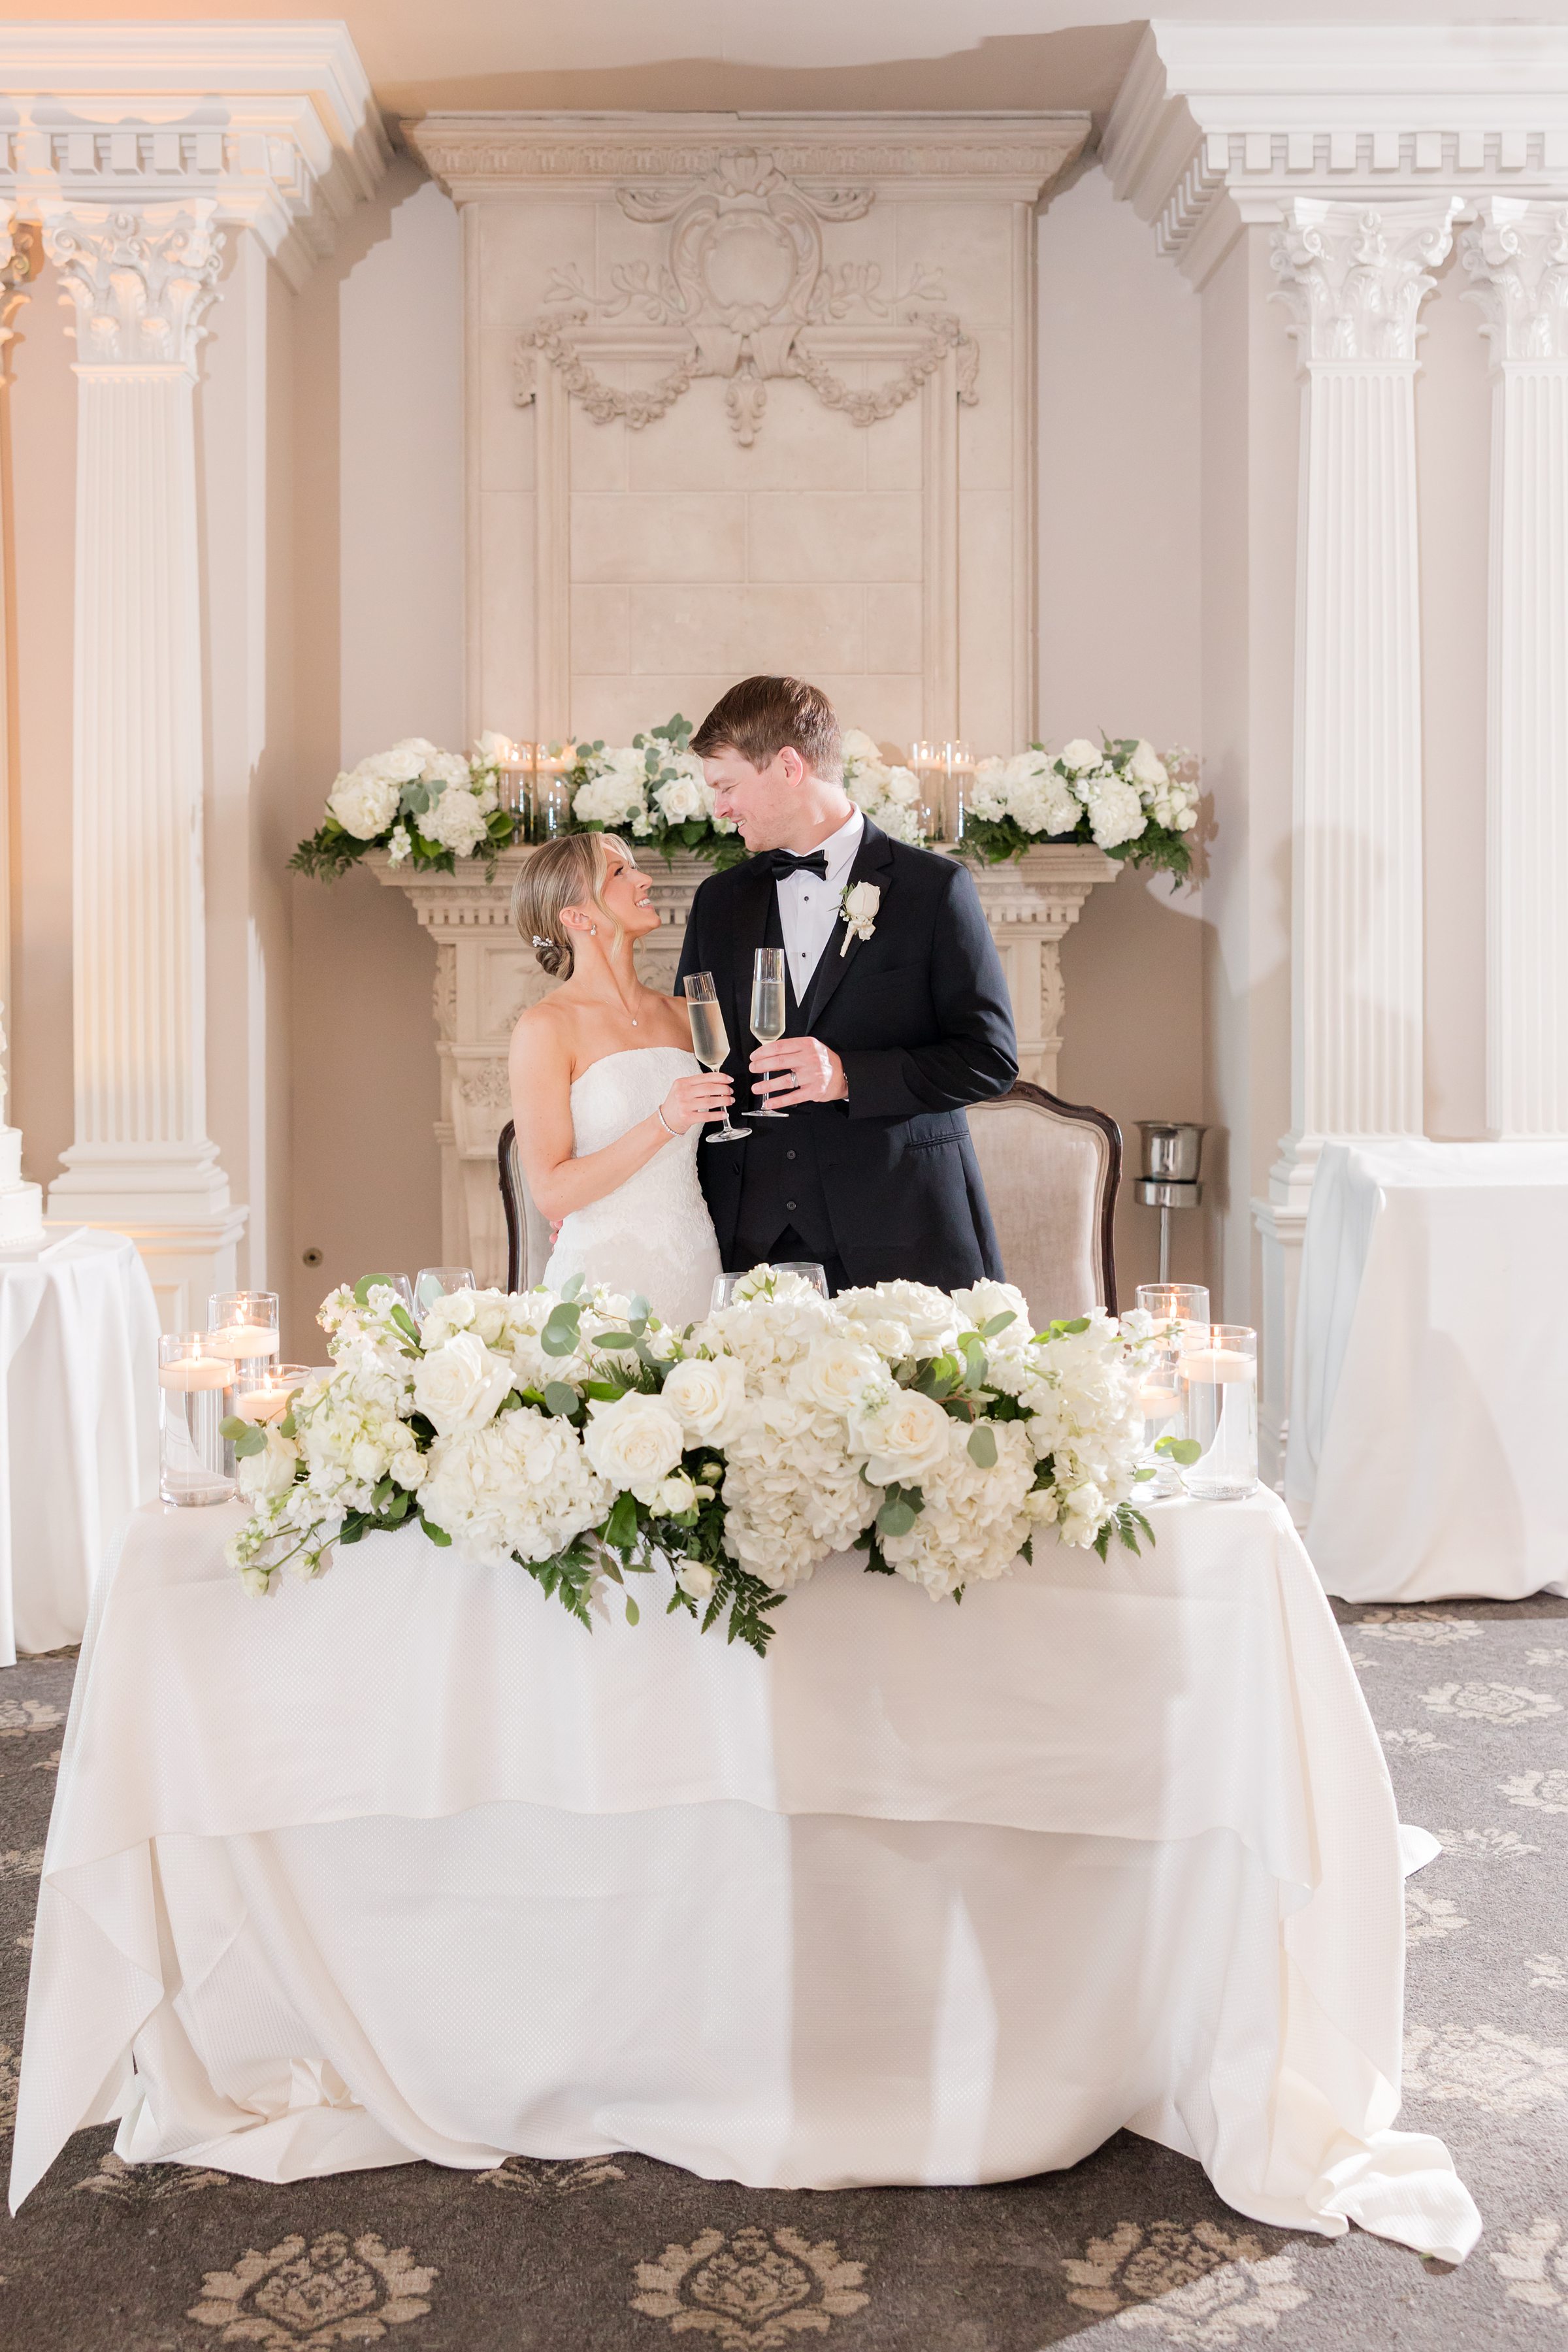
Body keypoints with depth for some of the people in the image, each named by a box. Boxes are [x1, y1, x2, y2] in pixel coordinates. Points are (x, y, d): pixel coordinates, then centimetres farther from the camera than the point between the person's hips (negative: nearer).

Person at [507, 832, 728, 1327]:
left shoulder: (683, 1016, 11)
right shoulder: (545, 1027, -5)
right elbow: (551, 1193, -12)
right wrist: (663, 1124, -18)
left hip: (697, 1274, 5)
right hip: (604, 1284, -5)